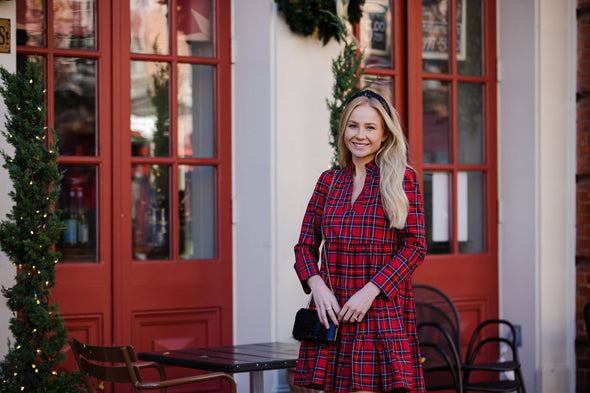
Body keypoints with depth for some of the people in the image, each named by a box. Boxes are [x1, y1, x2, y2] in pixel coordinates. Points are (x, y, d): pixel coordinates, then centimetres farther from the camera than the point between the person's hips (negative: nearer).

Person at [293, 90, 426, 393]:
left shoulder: (402, 178, 4)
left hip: (384, 309, -3)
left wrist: (370, 291, -12)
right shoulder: (329, 181, 14)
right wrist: (318, 287, -5)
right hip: (332, 311, 3)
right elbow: (305, 246, 14)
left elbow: (414, 246, -3)